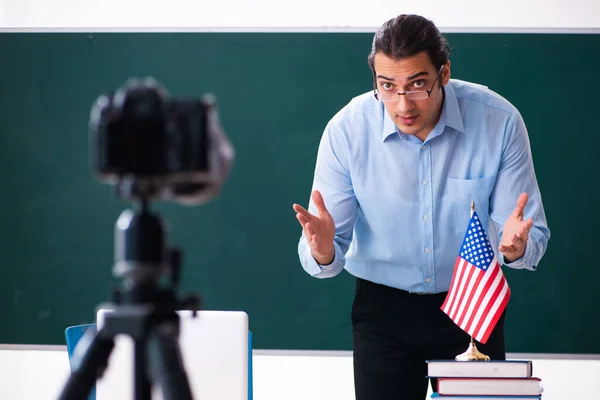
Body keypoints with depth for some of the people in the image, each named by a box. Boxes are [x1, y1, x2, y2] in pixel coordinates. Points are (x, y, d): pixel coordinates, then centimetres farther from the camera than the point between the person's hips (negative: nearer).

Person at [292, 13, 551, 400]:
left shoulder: (500, 121, -17)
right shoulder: (347, 130, -17)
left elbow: (535, 239, -13)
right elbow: (328, 252, -14)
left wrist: (515, 247, -36)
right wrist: (323, 252, -38)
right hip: (383, 306, 0)